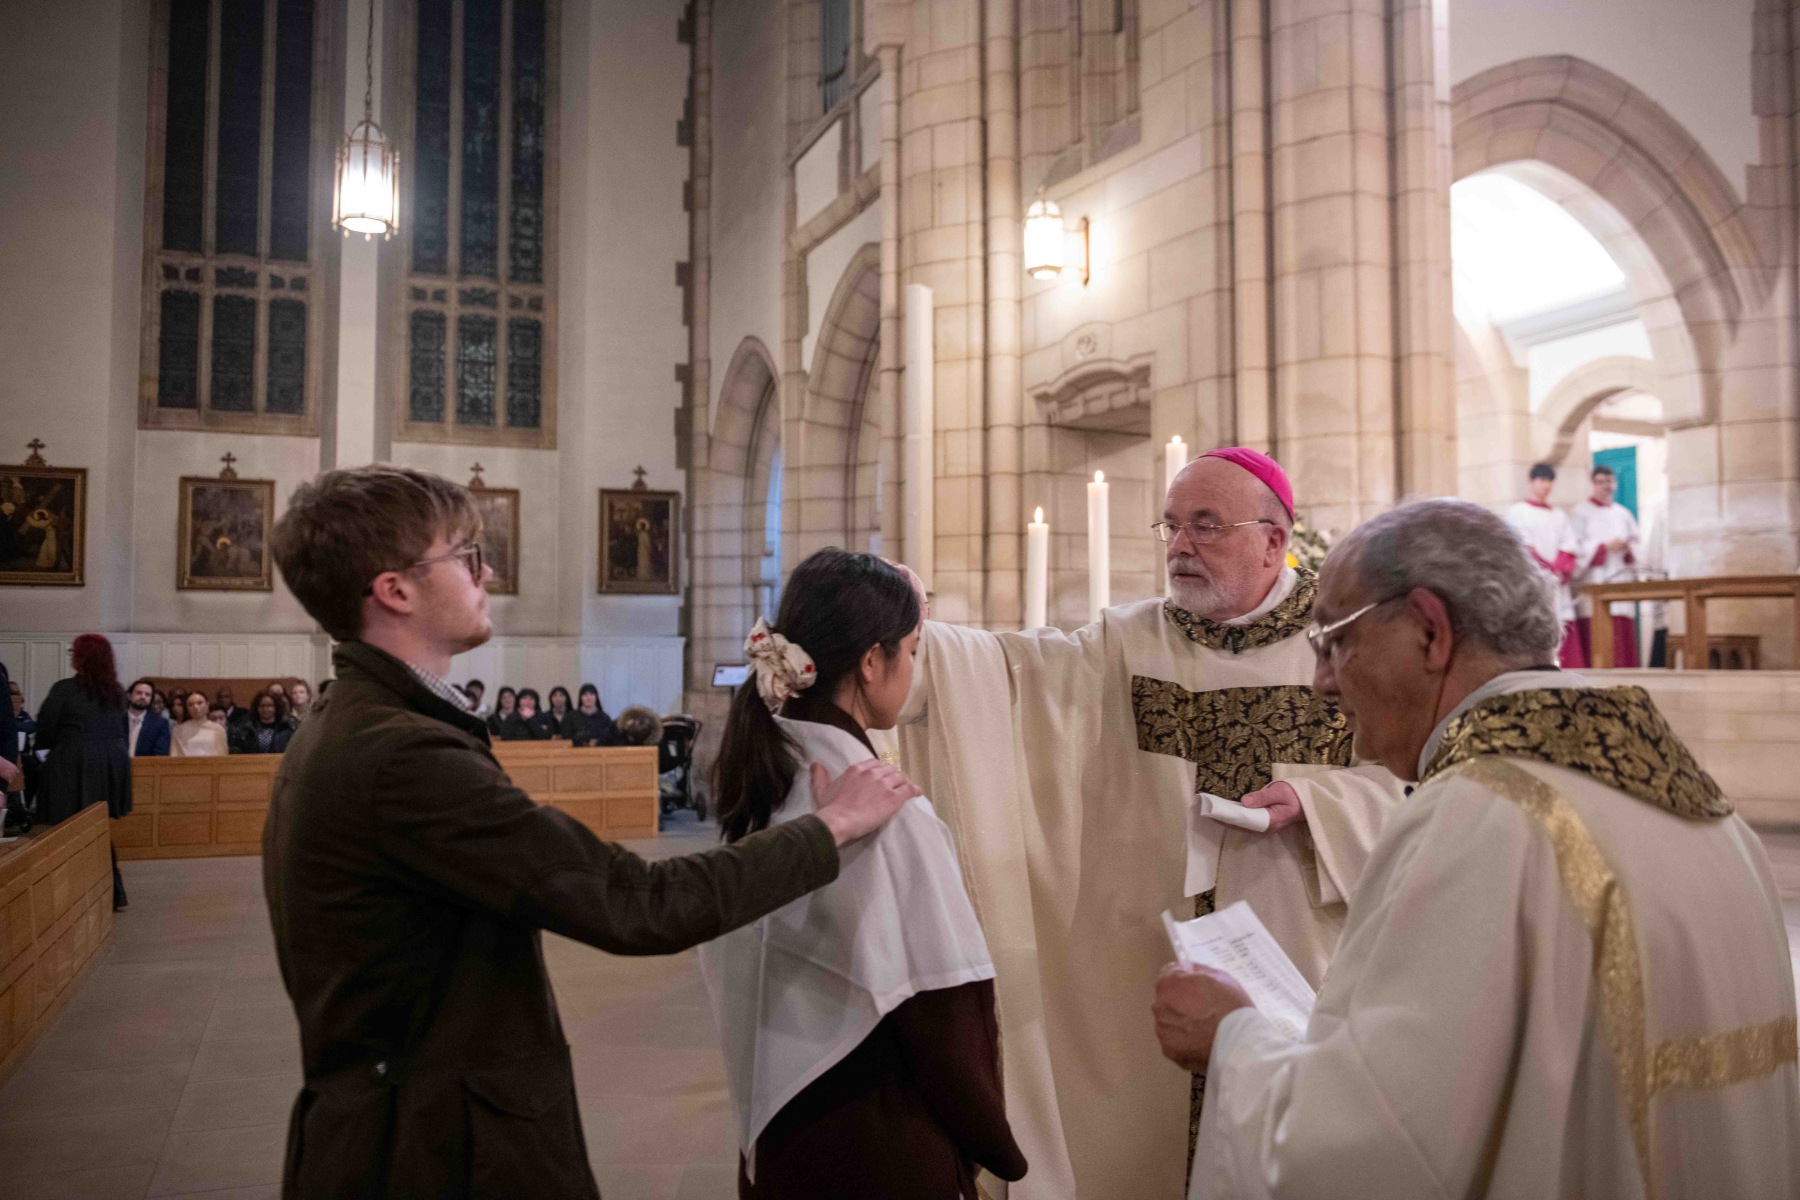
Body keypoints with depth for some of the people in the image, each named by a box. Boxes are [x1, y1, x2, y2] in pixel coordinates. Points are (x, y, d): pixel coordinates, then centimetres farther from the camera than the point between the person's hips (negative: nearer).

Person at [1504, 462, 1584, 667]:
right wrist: (1550, 569, -12)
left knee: (1563, 642, -5)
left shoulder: (1560, 516, 21)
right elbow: (1522, 547, -5)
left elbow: (1570, 547, 9)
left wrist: (1560, 569, -11)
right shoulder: (1517, 512, 7)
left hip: (1558, 587, 4)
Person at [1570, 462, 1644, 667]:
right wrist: (1604, 547, -14)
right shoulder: (1581, 513, 3)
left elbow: (1638, 544, 17)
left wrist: (1628, 548, -5)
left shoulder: (1623, 514, 19)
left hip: (1621, 584, 5)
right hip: (1593, 587, -5)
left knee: (1623, 643, 0)